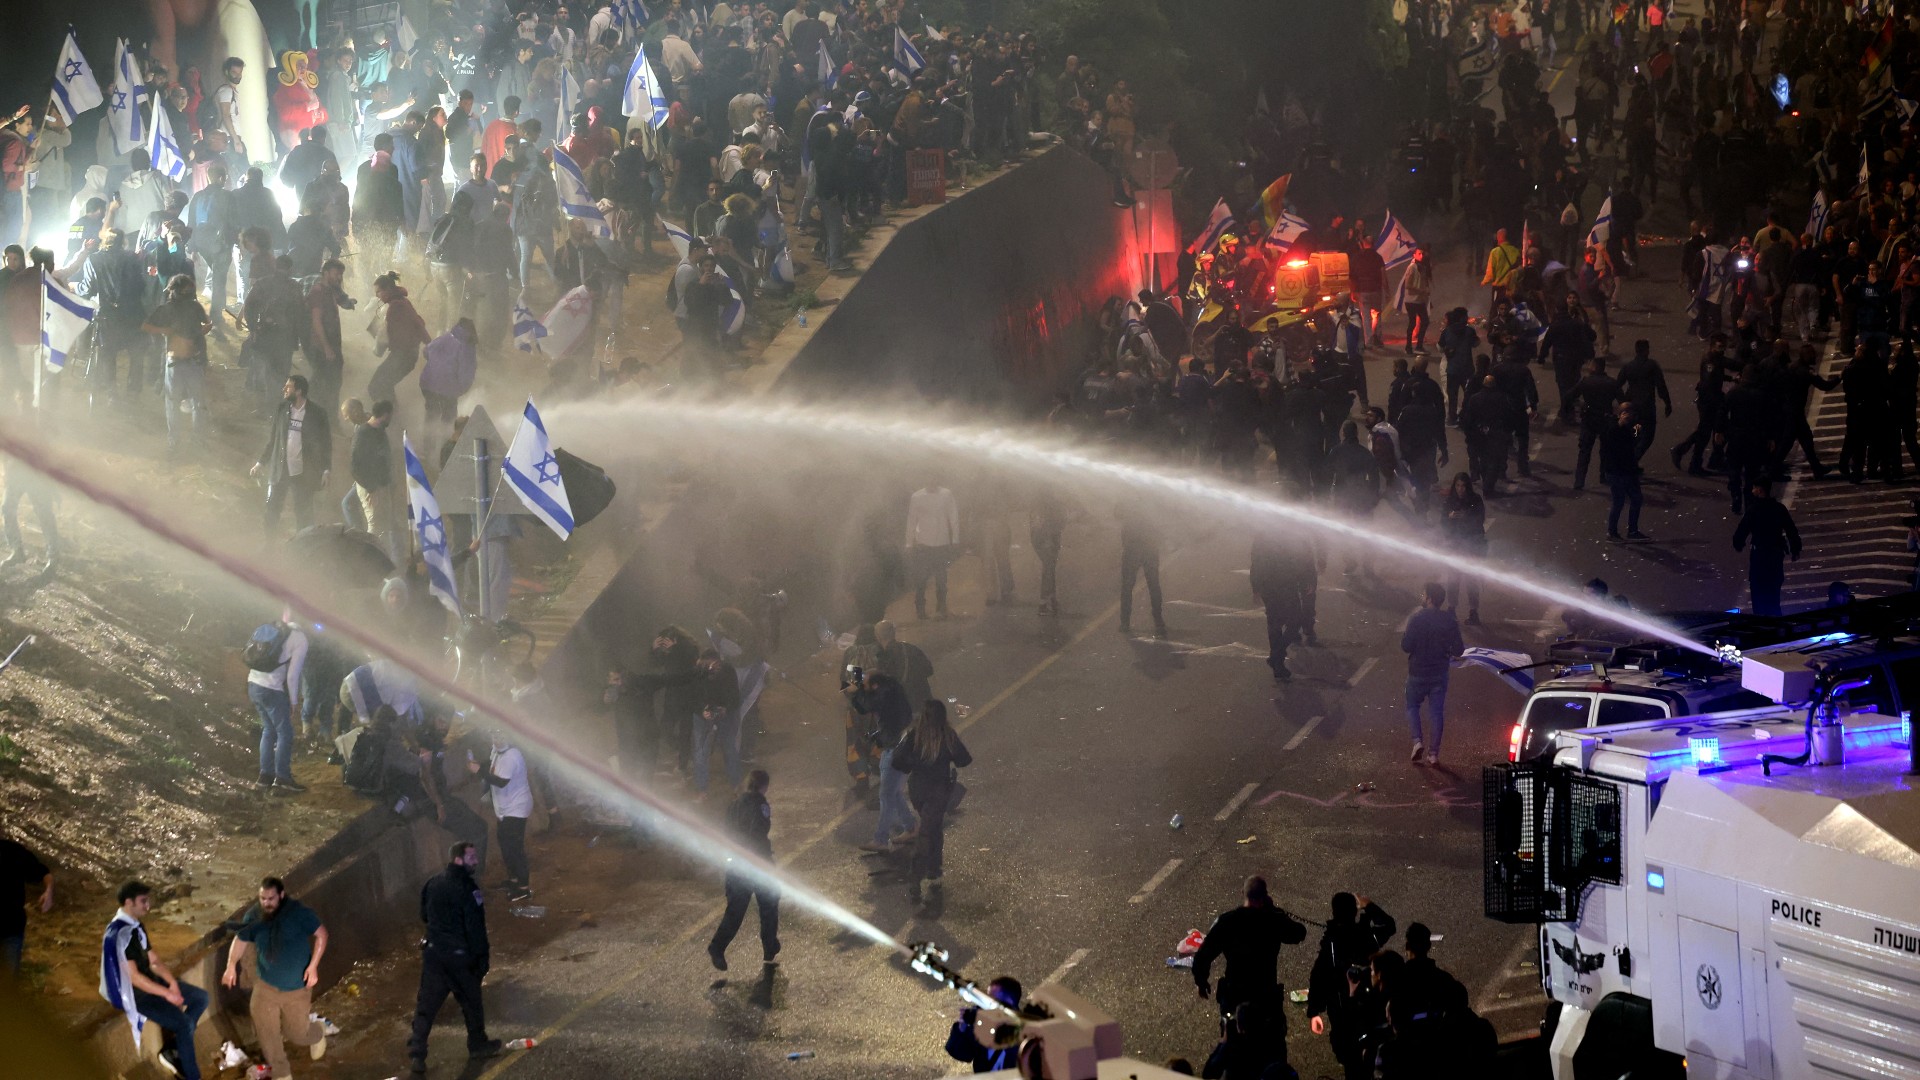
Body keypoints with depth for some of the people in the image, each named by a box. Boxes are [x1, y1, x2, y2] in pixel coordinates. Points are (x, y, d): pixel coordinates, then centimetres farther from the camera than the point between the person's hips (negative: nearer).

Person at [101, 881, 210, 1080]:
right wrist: (167, 994, -23)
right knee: (184, 1023, -19)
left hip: (149, 981, 10)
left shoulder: (136, 927, 6)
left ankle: (173, 1048, 6)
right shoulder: (119, 934, -25)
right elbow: (133, 977, -26)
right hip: (132, 993, -10)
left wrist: (172, 983, -8)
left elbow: (153, 961, 9)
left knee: (200, 998, 4)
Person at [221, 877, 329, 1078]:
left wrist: (313, 966, -21)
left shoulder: (299, 913, -19)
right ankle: (281, 1073, 19)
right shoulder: (254, 917, -8)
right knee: (265, 1031, -1)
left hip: (296, 987, -3)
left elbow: (321, 934, -12)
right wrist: (231, 966, -1)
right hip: (266, 985, 3)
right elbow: (240, 940, 9)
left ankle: (317, 1033, 44)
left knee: (296, 1034, 7)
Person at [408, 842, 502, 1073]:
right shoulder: (467, 888, -18)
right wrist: (484, 955, -10)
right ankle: (478, 1044, 31)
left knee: (426, 1004, 5)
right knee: (471, 1001, 15)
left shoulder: (432, 884, 4)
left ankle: (416, 1054, -2)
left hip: (433, 951, 5)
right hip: (460, 956, -5)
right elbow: (475, 927, -18)